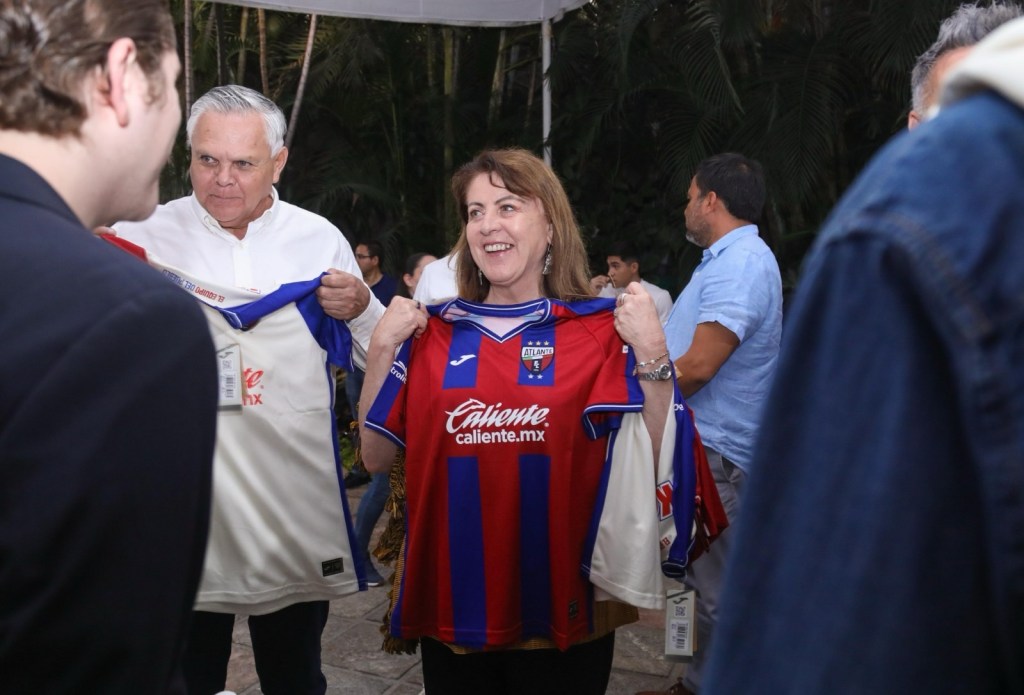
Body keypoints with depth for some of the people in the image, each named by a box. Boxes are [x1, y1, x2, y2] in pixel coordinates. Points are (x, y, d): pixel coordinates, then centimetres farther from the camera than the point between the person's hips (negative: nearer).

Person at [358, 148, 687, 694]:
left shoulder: (599, 331, -6)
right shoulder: (434, 334, 2)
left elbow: (655, 464, -9)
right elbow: (377, 457, 3)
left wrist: (652, 355, -20)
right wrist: (382, 349, -7)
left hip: (561, 611, -2)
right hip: (451, 607, 2)